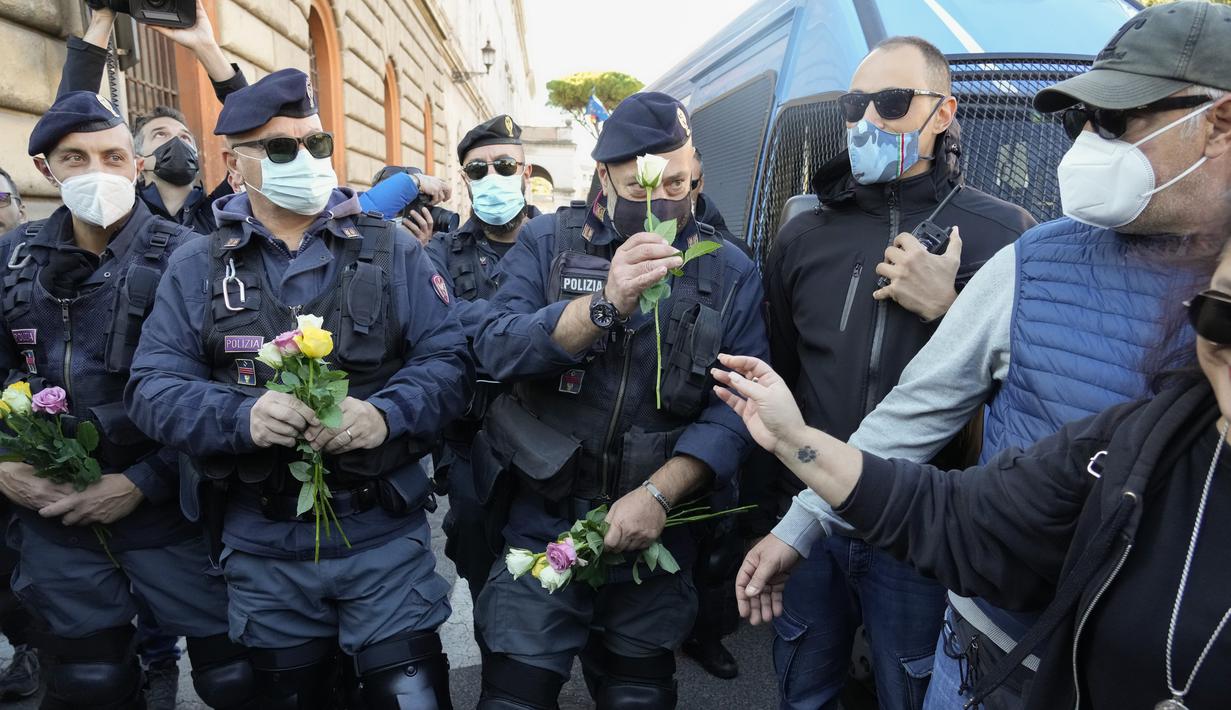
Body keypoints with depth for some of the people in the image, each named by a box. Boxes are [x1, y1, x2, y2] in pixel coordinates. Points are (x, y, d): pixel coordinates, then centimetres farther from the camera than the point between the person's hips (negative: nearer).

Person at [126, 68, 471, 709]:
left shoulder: (391, 249, 1)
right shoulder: (197, 268, 4)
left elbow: (447, 360, -4)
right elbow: (153, 386, -2)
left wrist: (385, 414, -23)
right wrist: (241, 416, -21)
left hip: (384, 537, -1)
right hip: (262, 548, 2)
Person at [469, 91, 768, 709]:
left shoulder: (730, 272, -1)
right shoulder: (547, 242, -2)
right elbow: (495, 348, -16)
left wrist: (659, 493, -17)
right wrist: (605, 304, -30)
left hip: (655, 540, 2)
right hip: (542, 525, -1)